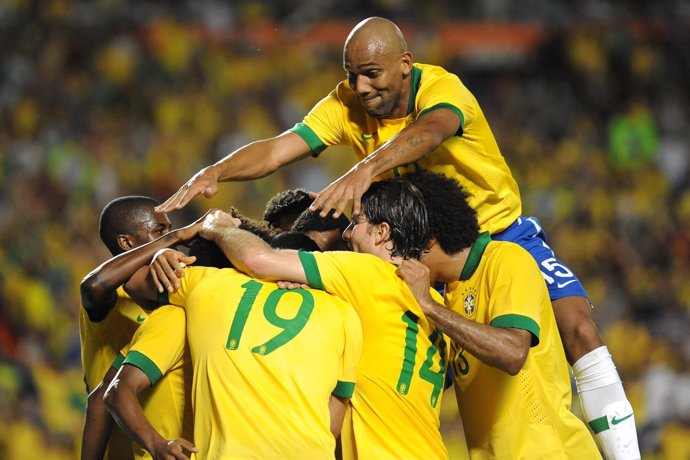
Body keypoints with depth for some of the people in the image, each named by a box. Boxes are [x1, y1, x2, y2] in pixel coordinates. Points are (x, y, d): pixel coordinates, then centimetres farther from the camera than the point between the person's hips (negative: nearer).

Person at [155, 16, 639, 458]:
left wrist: (365, 169, -69)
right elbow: (276, 149, -23)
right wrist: (215, 172, -44)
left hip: (504, 235, -3)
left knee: (579, 330, -19)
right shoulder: (346, 105, -13)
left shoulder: (442, 89, -26)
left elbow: (429, 131, -49)